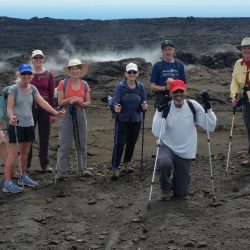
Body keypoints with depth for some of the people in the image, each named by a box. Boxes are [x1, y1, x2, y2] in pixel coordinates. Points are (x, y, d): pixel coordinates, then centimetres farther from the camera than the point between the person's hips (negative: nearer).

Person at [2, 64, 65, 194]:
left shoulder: (32, 89, 7)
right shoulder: (14, 89, -9)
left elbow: (42, 102, -2)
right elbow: (9, 107, -15)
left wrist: (55, 112, -15)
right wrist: (11, 117, -35)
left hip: (29, 125, 6)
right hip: (16, 125, -6)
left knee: (25, 153, 17)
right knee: (13, 154, -6)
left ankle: (23, 177, 31)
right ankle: (8, 182, -4)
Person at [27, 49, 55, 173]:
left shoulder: (49, 74, 3)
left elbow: (52, 94, 1)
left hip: (45, 109, 1)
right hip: (30, 108, 0)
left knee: (44, 138, 6)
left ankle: (45, 164, 14)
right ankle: (26, 164, 12)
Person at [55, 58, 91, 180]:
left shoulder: (84, 85, 6)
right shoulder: (63, 83, -2)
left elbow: (88, 102, 7)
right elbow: (60, 102, -5)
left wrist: (81, 102, -13)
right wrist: (71, 99, -20)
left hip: (80, 114, 3)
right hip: (66, 114, -3)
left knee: (82, 143, 10)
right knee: (64, 144, -4)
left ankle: (82, 169, 23)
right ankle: (60, 171, 0)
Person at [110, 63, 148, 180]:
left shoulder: (140, 87, 1)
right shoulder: (120, 86, -9)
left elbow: (143, 102, 4)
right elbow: (115, 100, -16)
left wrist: (144, 106, -19)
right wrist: (116, 107, -38)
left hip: (136, 120, 4)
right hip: (122, 119, -4)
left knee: (131, 143, 13)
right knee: (119, 143, -9)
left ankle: (126, 164, 32)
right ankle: (115, 168, -4)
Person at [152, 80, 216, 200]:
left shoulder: (193, 106, -8)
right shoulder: (164, 107, -12)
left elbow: (210, 127, -10)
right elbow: (156, 133, -25)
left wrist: (208, 107, -21)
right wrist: (161, 112, -34)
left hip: (185, 152, 2)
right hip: (167, 147, -2)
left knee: (180, 193, 6)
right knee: (164, 164, -38)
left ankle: (176, 184, 46)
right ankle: (166, 188, -4)